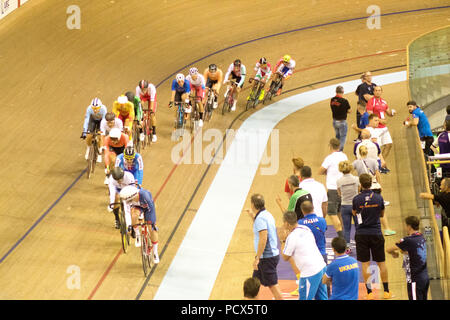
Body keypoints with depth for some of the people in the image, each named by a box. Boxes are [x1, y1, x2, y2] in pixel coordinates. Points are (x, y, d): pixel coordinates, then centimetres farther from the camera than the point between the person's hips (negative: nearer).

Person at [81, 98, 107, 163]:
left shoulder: (103, 109, -38)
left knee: (100, 137, -15)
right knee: (89, 135, -14)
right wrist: (84, 132, -41)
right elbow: (86, 120, -35)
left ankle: (99, 155, 2)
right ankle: (88, 147, 19)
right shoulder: (89, 108, -35)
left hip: (101, 120, -1)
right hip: (93, 119, 1)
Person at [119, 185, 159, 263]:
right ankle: (137, 235, -7)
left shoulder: (144, 195, -42)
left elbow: (151, 209, -33)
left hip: (147, 206, -2)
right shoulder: (127, 198, -32)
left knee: (152, 229, -8)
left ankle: (155, 252, 11)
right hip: (137, 206, 2)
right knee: (134, 215, -34)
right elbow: (127, 211, -28)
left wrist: (152, 222, -30)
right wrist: (129, 225, -35)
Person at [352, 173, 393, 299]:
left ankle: (369, 292, 3)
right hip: (376, 233, 1)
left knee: (365, 264, 4)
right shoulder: (378, 198, -5)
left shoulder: (357, 199, -10)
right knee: (381, 263, 11)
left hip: (361, 234, -1)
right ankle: (386, 291, 16)